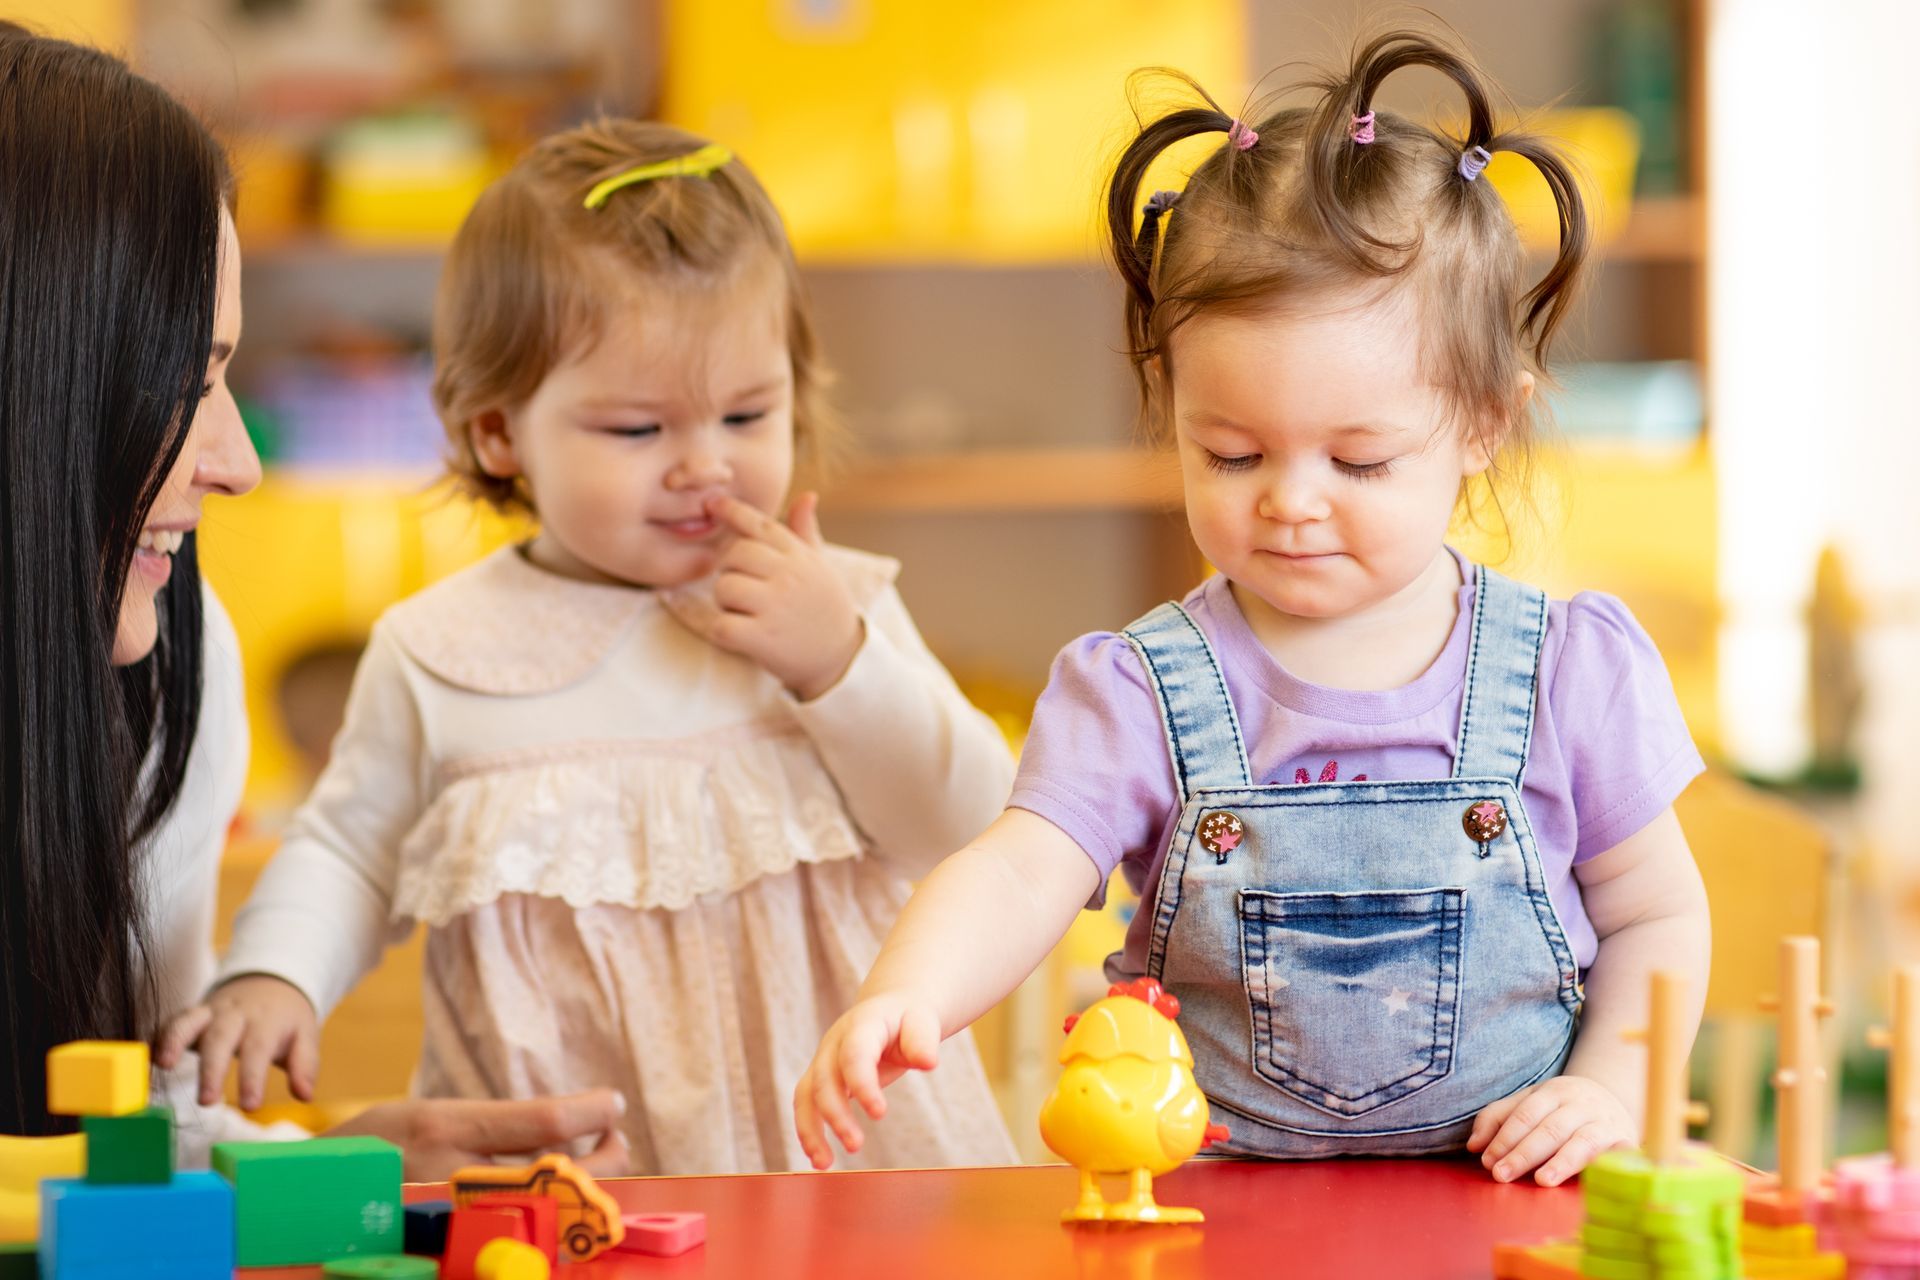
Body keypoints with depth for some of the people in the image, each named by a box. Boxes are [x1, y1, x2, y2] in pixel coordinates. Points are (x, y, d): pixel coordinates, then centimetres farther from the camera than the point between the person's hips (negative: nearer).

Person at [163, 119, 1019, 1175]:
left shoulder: (838, 607, 6)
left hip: (836, 1129, 1)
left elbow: (977, 833, 1)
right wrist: (271, 977, -1)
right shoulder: (436, 656, 4)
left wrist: (840, 663, -10)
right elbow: (347, 852, 17)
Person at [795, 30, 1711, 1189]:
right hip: (1215, 1207, -2)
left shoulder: (1569, 669, -1)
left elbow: (1654, 916, 10)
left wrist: (1609, 1091, -7)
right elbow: (1018, 877, -15)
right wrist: (903, 998, -35)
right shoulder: (1136, 692, -3)